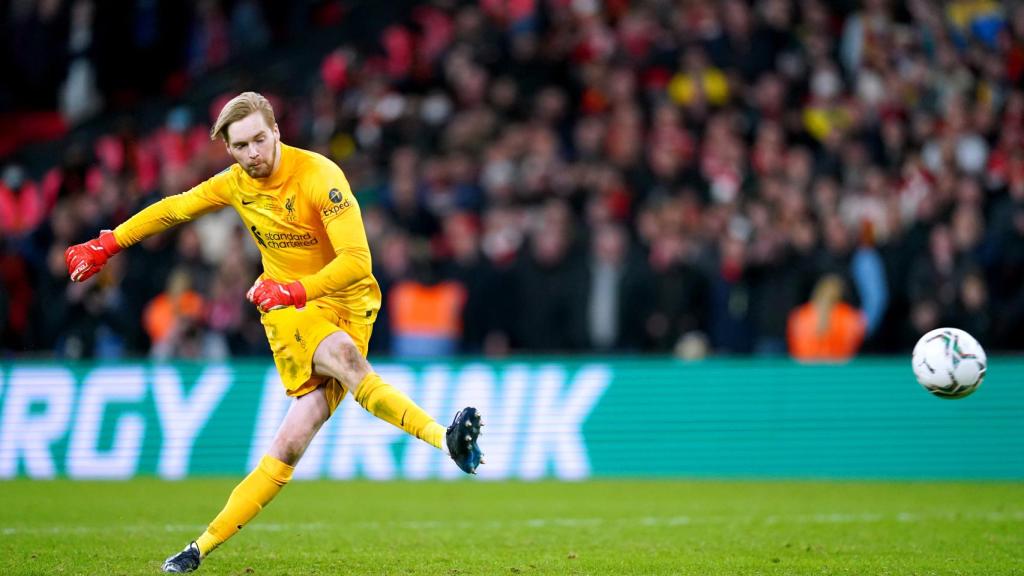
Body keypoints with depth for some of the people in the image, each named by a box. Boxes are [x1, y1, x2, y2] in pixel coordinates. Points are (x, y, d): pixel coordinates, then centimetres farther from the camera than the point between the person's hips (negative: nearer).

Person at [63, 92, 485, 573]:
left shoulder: (320, 176, -15)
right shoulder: (236, 183, 3)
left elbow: (357, 260, -22)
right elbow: (173, 209, 22)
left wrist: (296, 290, -33)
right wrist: (107, 245, 23)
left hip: (345, 305, -1)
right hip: (286, 310, 1)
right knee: (342, 354, -29)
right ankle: (444, 437, -39)